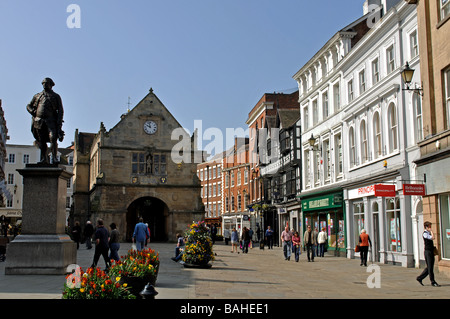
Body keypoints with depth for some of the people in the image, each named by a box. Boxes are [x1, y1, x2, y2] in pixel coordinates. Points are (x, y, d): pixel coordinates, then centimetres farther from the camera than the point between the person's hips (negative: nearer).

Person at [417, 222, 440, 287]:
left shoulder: (429, 233, 16)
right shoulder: (425, 234, -13)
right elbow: (433, 238, -27)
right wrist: (431, 231, -15)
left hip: (431, 251, 9)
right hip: (427, 251, -9)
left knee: (429, 267, 12)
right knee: (430, 267, -3)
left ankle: (420, 278, 20)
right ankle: (433, 282, 2)